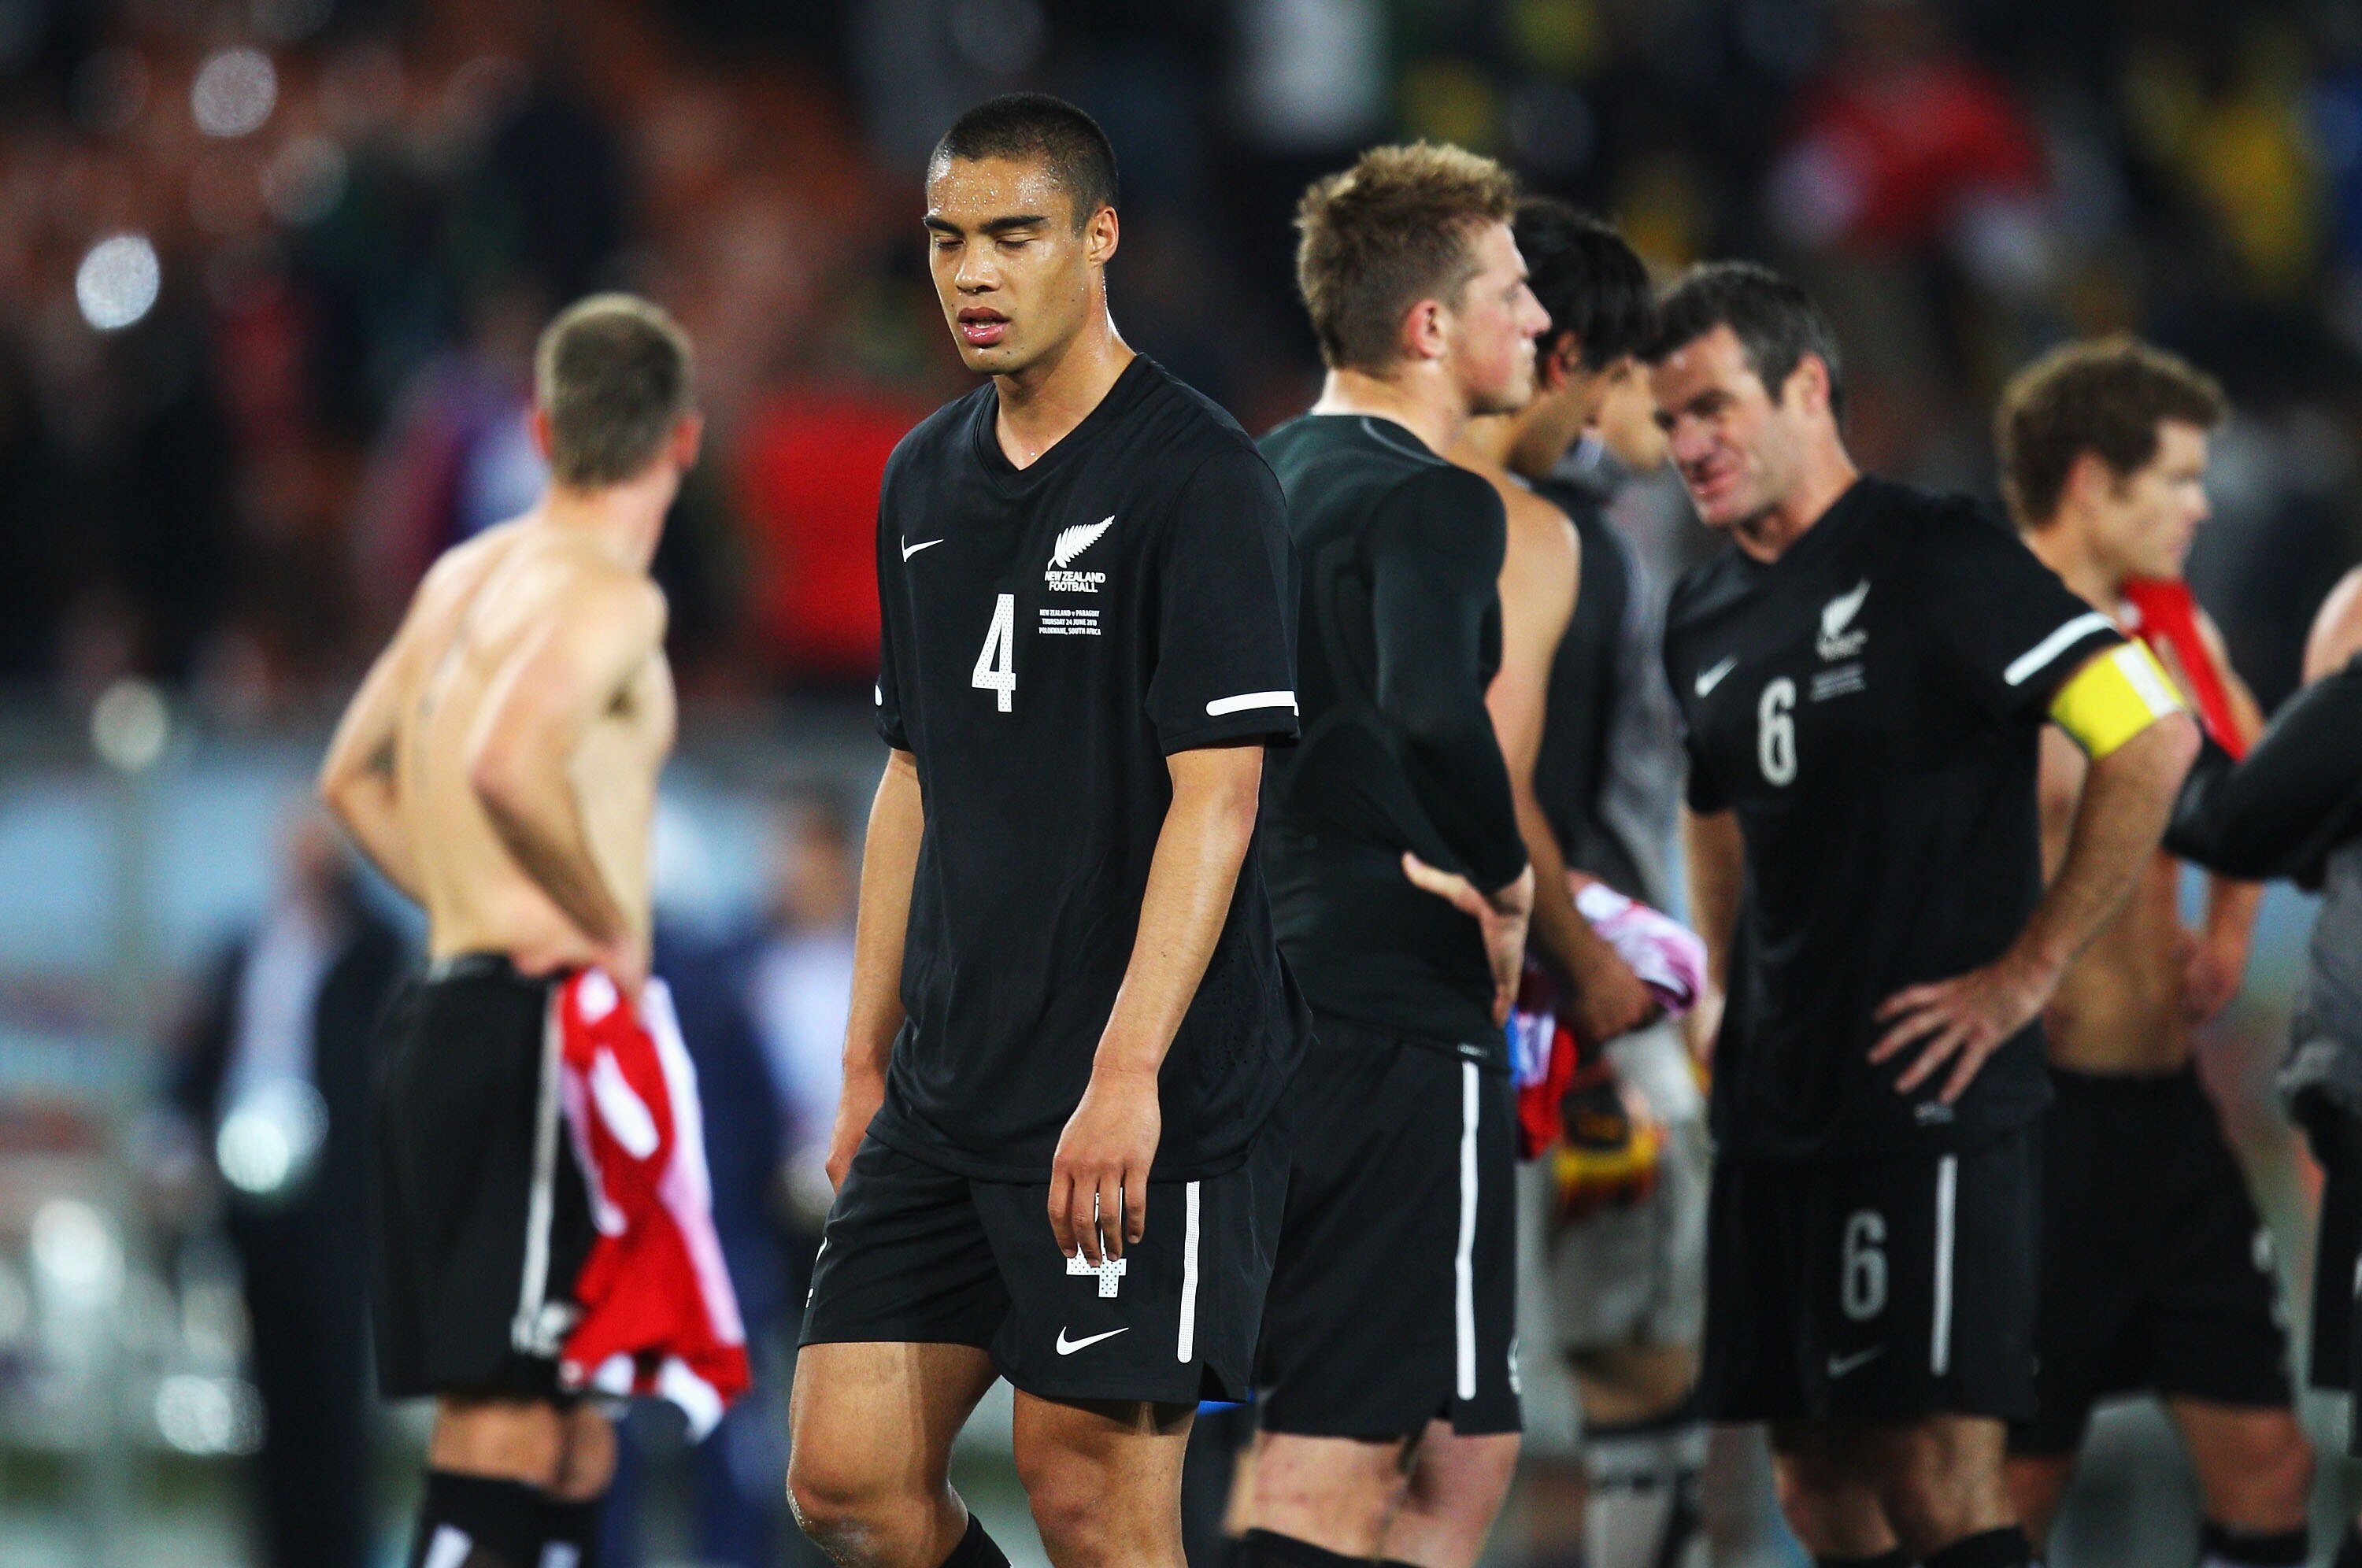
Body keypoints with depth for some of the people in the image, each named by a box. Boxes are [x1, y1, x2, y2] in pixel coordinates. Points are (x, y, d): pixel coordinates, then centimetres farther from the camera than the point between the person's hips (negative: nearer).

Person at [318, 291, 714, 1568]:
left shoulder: (465, 575, 17)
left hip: (445, 1008, 9)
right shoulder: (609, 594, -10)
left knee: (570, 1438, 13)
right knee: (506, 1428, -13)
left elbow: (353, 778, 28)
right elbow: (512, 766, -28)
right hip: (534, 1028, -9)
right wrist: (609, 925, -15)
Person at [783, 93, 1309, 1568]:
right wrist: (871, 1060, 18)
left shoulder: (1201, 478, -10)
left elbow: (1215, 795, -16)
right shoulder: (928, 478, 13)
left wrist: (1125, 1074, -23)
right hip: (950, 1094, 7)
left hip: (1146, 1110, -7)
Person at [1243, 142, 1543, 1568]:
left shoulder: (1260, 478, 15)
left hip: (1276, 1006, 9)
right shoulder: (1428, 503, -13)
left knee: (1466, 1451, 18)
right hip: (1400, 1023, -9)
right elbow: (1432, 714, -32)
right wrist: (1503, 882, -15)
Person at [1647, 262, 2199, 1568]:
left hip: (1929, 1095, -8)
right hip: (1773, 1109, 8)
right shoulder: (1705, 615, 13)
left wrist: (2026, 973, -13)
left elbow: (2155, 737, -15)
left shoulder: (1934, 562, -9)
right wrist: (1731, 1006, 16)